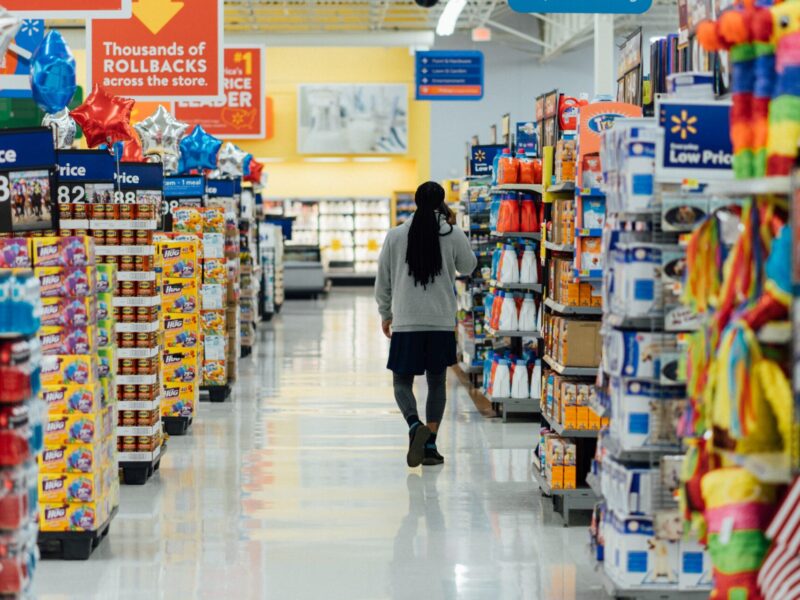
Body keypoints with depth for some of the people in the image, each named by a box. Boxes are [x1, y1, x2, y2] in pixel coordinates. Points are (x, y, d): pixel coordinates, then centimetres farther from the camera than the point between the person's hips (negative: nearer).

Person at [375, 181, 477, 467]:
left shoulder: (395, 236, -1)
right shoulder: (452, 235, -3)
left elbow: (382, 280, 5)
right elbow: (469, 266, 15)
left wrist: (385, 314, 18)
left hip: (406, 323, -1)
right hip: (442, 323, 1)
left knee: (402, 381, 7)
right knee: (437, 382, 12)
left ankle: (415, 426, -20)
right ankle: (430, 444, 9)